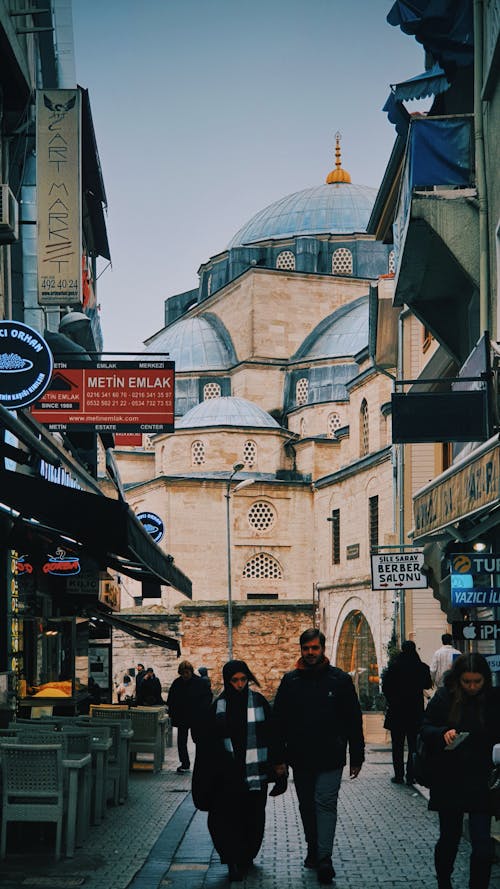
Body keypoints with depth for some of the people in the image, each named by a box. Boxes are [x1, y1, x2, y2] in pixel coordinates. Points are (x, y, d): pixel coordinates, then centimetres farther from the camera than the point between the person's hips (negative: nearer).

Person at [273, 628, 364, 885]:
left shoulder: (339, 679, 0)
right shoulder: (290, 681, 4)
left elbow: (353, 720, 2)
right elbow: (279, 720, 7)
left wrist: (357, 757, 0)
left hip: (330, 758, -3)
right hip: (300, 758, 3)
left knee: (325, 804, -10)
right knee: (307, 806, 13)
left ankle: (324, 857, -12)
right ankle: (313, 850, 26)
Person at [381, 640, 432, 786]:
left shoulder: (394, 667, -12)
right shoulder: (422, 668, -8)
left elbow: (385, 687, -8)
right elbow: (428, 684, 10)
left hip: (396, 710, -1)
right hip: (416, 712, 1)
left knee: (397, 745, 9)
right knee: (414, 745, 8)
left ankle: (399, 775, 9)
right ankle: (411, 776, 5)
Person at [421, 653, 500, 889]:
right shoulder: (444, 698, -3)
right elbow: (425, 729, 2)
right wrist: (443, 733, -19)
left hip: (480, 781, 0)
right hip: (448, 780, 0)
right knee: (449, 838, 14)